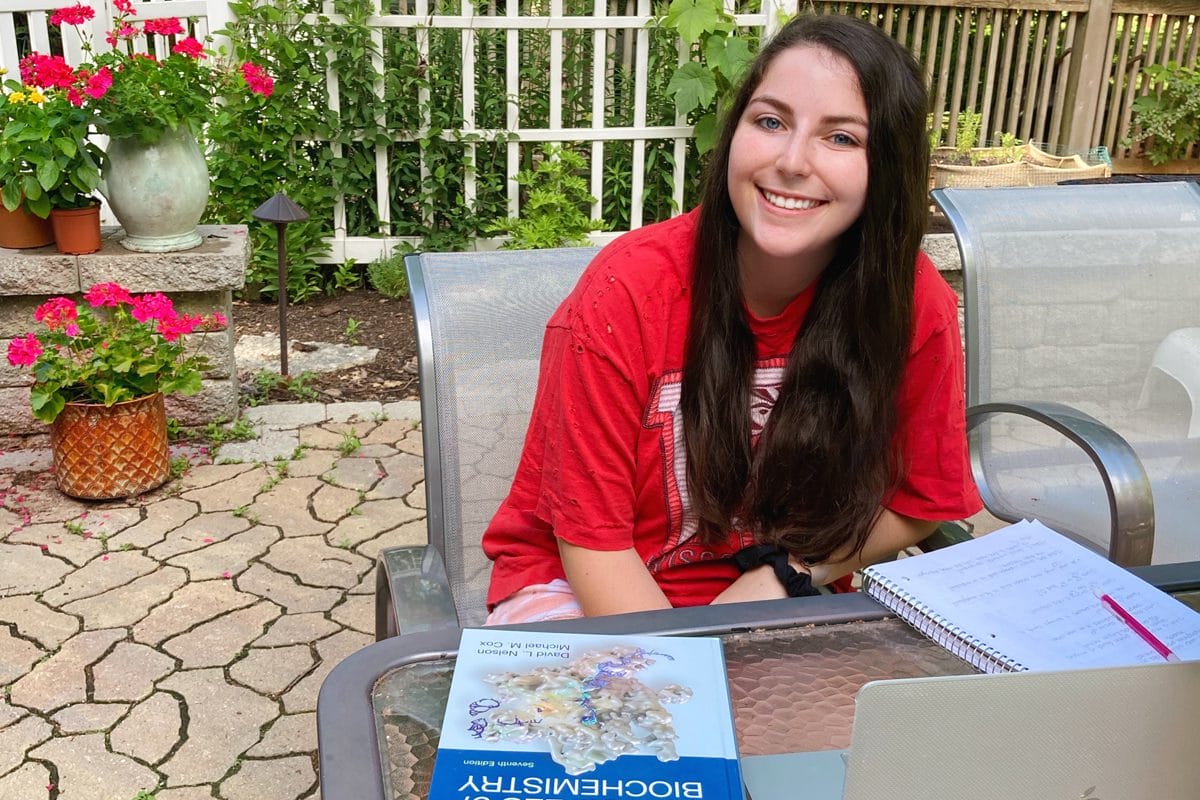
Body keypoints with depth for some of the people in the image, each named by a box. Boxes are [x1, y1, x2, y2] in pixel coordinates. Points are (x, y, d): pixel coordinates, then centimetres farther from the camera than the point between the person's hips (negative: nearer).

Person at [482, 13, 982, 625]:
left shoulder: (914, 301, -12)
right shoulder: (626, 292, -20)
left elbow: (919, 502, 3)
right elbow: (592, 539, -13)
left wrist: (784, 574, -10)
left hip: (781, 603, 3)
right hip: (587, 594, -2)